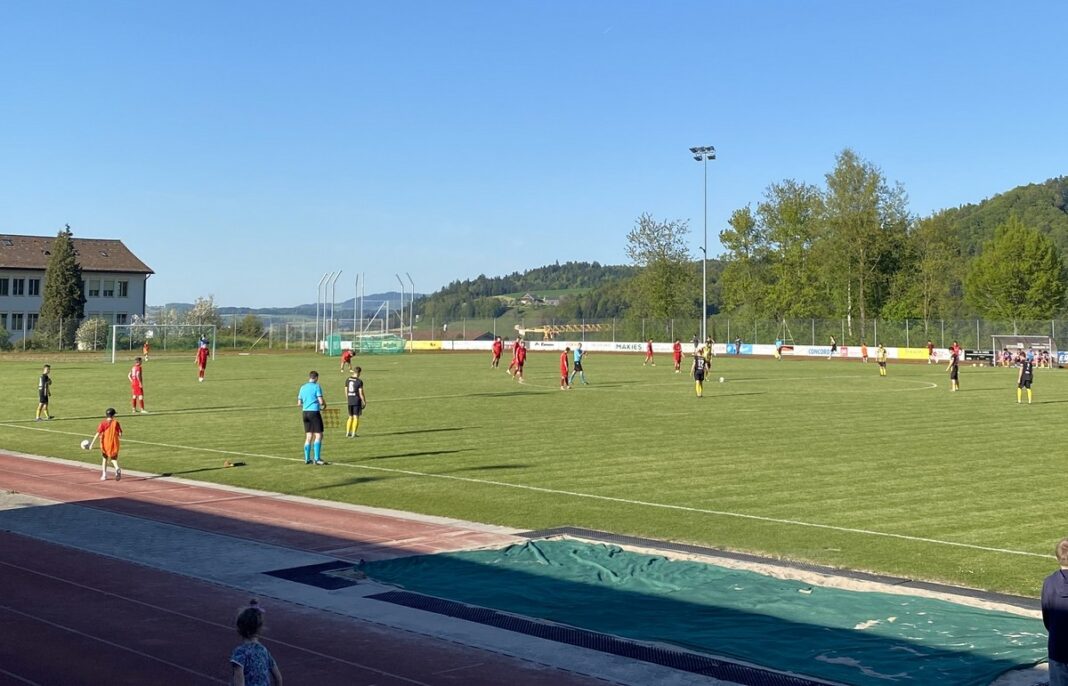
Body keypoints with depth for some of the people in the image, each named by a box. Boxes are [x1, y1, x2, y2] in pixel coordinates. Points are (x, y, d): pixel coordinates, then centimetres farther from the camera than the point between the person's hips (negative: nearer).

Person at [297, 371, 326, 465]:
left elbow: (299, 403, 14)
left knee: (308, 437, 11)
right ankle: (317, 458, -10)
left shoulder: (302, 387, 12)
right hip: (314, 412, -7)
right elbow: (321, 401, -13)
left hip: (305, 412, 7)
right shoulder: (317, 386, -7)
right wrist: (324, 405, 8)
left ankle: (307, 459, 12)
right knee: (318, 435, -5)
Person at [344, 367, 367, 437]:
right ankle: (353, 434, 1)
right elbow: (361, 393, -12)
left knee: (350, 417, 16)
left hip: (350, 401, 5)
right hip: (357, 401, -5)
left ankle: (347, 433, 15)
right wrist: (364, 402, -1)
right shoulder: (359, 381, -12)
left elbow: (346, 391, 10)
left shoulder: (347, 380, 5)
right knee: (356, 417, 2)